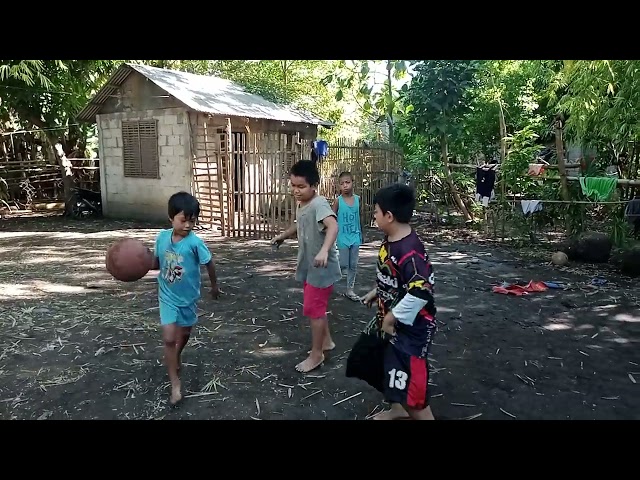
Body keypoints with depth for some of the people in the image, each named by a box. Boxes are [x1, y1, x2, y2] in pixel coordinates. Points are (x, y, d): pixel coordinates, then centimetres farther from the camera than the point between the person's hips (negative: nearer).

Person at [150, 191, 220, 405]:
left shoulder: (195, 242, -22)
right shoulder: (162, 237, -12)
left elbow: (209, 263, -6)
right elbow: (156, 263, 3)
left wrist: (214, 285, 7)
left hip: (188, 297, 0)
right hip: (167, 297, 1)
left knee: (184, 333, 20)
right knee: (169, 339, -8)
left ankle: (176, 357, 52)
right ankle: (175, 383, 4)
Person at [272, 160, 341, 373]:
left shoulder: (319, 204, -24)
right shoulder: (302, 205, 7)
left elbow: (333, 226, -42)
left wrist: (324, 250, -55)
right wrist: (283, 235, 23)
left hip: (321, 268, -10)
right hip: (308, 266, 10)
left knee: (313, 309, -1)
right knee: (317, 307, 21)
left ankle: (316, 354, 14)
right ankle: (326, 341, 39)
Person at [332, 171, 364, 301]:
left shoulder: (358, 199, 1)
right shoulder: (338, 200, -9)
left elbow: (360, 217, 10)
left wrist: (362, 234, 14)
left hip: (355, 237, 3)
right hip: (343, 237, -3)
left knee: (353, 265, 7)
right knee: (344, 264, -1)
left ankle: (350, 290, 18)